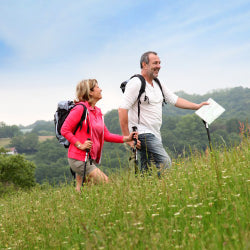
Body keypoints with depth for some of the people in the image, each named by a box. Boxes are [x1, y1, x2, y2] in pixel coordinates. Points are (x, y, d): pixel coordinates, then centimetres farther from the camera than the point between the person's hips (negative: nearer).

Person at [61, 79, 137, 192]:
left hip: (91, 159, 9)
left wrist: (126, 138, 5)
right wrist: (80, 145, -18)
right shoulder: (80, 108, -11)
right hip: (79, 159, -9)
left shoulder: (98, 112, 15)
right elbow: (64, 130, -11)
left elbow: (106, 135, 16)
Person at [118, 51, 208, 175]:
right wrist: (127, 137, -20)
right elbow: (122, 109, -17)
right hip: (143, 133, -9)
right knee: (165, 164, -19)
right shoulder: (136, 83, -11)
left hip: (154, 135, 9)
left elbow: (175, 100, 23)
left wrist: (197, 106, 14)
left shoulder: (158, 84, 17)